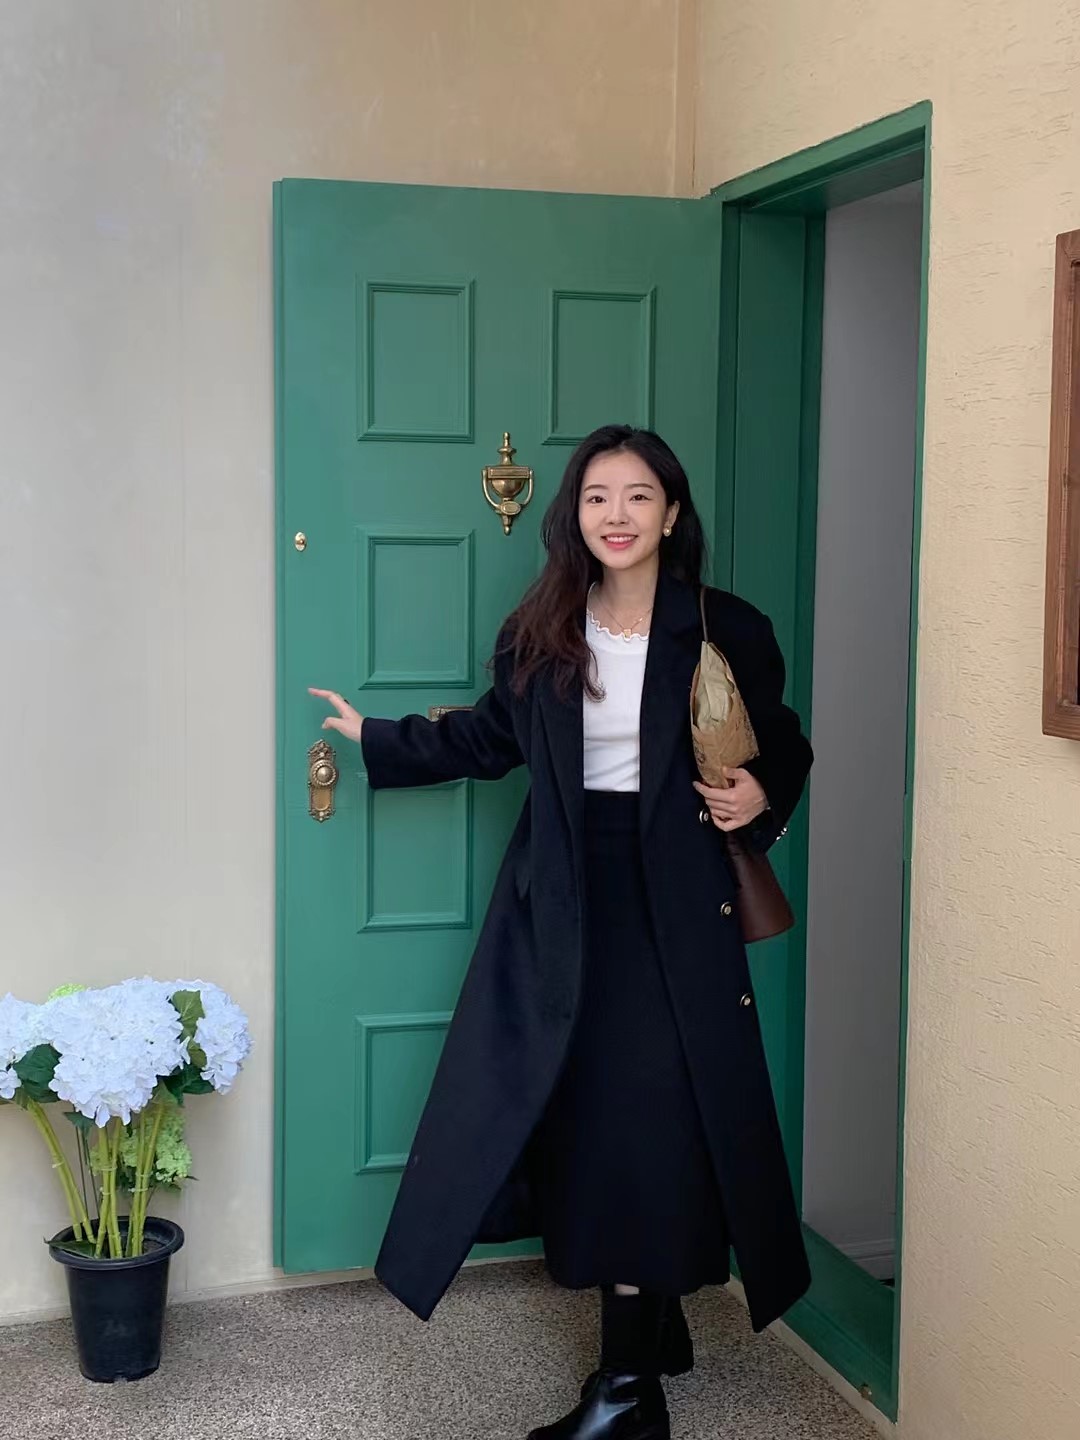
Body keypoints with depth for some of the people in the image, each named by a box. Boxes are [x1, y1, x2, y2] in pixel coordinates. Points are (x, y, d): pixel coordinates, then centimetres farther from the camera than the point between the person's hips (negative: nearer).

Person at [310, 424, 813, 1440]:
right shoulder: (538, 634, 4)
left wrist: (762, 797, -12)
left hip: (670, 899, -3)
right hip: (562, 898, 4)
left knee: (645, 1114, -6)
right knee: (577, 1107, 8)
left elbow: (783, 747, 8)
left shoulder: (727, 632, -4)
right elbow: (487, 739, 17)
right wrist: (372, 736, 17)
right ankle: (656, 1329, 28)